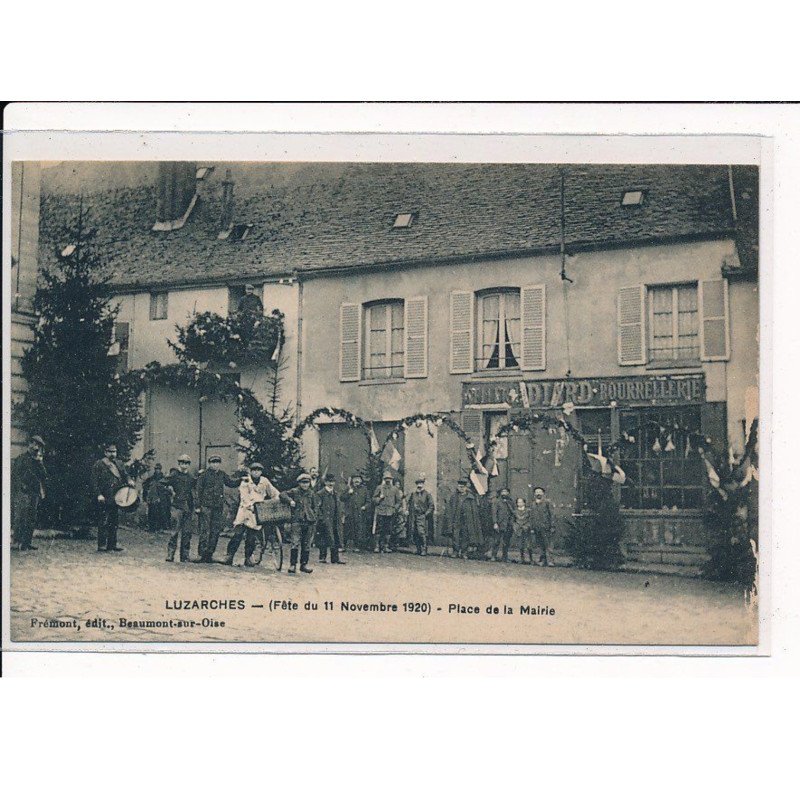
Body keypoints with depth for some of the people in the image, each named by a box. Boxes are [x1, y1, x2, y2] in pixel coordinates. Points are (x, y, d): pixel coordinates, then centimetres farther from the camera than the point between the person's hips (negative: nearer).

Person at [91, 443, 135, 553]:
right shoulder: (98, 465, -3)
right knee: (103, 523, -7)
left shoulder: (119, 464, 17)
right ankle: (102, 546, -5)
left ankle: (112, 545, 17)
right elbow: (94, 482, -8)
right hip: (104, 499, -7)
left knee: (114, 522, 10)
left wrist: (129, 480, -7)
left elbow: (125, 475, 17)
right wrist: (98, 495, -18)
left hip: (116, 499, 7)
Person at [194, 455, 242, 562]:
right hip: (206, 506, -5)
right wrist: (197, 506, -8)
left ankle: (209, 554, 13)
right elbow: (198, 490, -3)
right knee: (204, 531, -7)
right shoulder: (204, 475, -3)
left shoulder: (222, 475, 12)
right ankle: (201, 554, -3)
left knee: (216, 531, 6)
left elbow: (232, 483, 16)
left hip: (218, 507, 5)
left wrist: (241, 479, -4)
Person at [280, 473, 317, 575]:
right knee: (295, 543, -11)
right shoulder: (294, 492, 3)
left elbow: (315, 508, 18)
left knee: (306, 545, 8)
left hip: (309, 522, 4)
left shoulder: (312, 494, 14)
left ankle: (304, 564, 16)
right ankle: (293, 565, -8)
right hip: (297, 521, -4)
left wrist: (315, 519, 10)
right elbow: (282, 494, -4)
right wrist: (290, 500, -17)